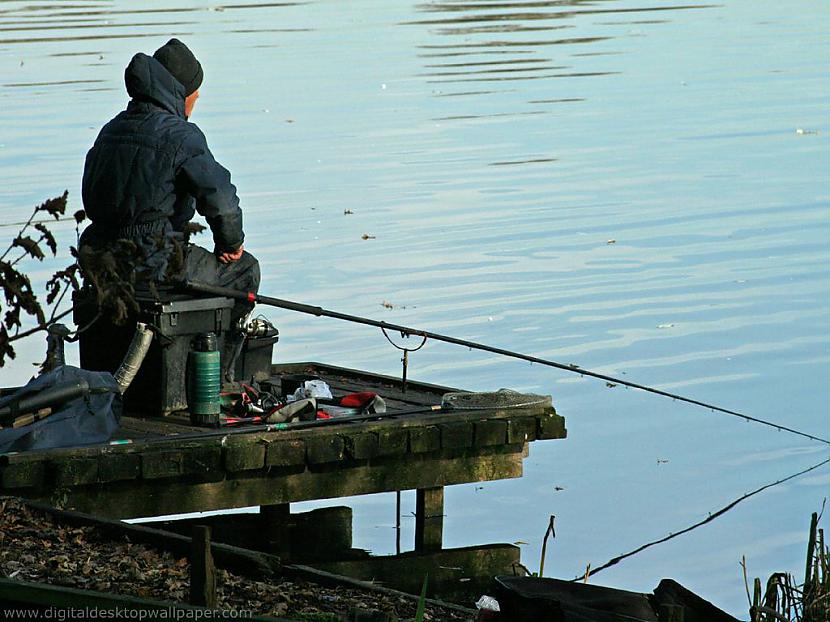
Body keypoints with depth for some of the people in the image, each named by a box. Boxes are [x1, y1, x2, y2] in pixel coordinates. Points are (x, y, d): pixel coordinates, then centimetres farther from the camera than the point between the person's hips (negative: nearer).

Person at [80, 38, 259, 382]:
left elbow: (91, 197, 18)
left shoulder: (112, 130, 11)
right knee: (244, 269, 15)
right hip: (155, 263, -8)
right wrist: (230, 243, -1)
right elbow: (220, 198, -22)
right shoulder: (180, 136, -14)